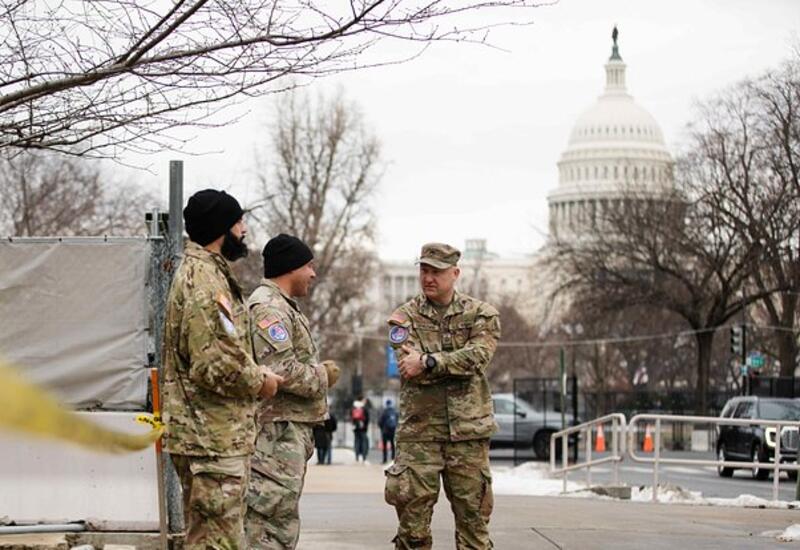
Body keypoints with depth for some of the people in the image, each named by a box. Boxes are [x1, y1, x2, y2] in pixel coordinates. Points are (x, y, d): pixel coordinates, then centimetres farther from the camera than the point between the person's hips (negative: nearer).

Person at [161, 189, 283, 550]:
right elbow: (214, 365, -24)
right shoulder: (204, 280, -17)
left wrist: (256, 374, 13)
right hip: (214, 439, -11)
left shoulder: (203, 272, 18)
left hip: (211, 435, 11)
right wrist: (259, 382, -9)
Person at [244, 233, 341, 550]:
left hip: (292, 431, 11)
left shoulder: (282, 307, 22)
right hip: (278, 430, -11)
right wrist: (323, 376, -9)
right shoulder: (268, 308, -13)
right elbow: (281, 371, -23)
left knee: (282, 523, 14)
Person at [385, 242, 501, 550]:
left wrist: (428, 361, -20)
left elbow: (478, 357, -14)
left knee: (473, 519, 4)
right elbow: (411, 369, -10)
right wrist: (457, 364, -14)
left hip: (468, 431, 0)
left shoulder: (481, 315, 5)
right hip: (419, 432, 0)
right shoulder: (405, 317, 5)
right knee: (412, 521, -1)